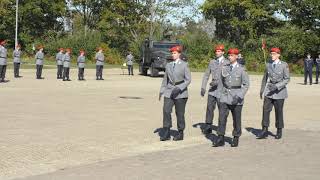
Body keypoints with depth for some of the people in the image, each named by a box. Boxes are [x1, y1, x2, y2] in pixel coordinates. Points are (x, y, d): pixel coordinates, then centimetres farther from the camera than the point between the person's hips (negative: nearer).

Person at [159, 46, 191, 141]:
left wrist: (179, 88, -17)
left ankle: (180, 134, 14)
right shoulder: (168, 65, 11)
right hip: (169, 91, 4)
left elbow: (188, 79, -6)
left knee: (180, 113, 1)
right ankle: (166, 133, -5)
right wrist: (161, 91, 10)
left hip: (180, 92, -4)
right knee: (166, 111, -10)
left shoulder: (184, 65, -2)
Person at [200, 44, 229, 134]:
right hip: (212, 89, 3)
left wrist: (217, 82, -25)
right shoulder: (212, 62, 11)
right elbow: (206, 75, 14)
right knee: (209, 108, -3)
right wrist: (203, 87, 6)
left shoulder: (227, 63, -3)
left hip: (221, 89, -3)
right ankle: (208, 127, 3)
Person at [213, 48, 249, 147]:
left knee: (236, 119, 6)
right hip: (225, 96, 3)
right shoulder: (224, 68, 5)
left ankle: (236, 139, 20)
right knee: (222, 117, -7)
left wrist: (239, 96, -18)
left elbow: (246, 84, -7)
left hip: (236, 98, -3)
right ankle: (220, 139, -5)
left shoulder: (241, 69, -6)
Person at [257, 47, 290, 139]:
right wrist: (262, 90, 17)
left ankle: (279, 131, 18)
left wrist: (277, 86, -20)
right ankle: (264, 131, -5)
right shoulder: (268, 64, 7)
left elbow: (287, 79, -8)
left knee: (279, 111, 4)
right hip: (269, 91, 3)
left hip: (279, 91, -3)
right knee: (266, 109, -7)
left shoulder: (284, 65, -6)